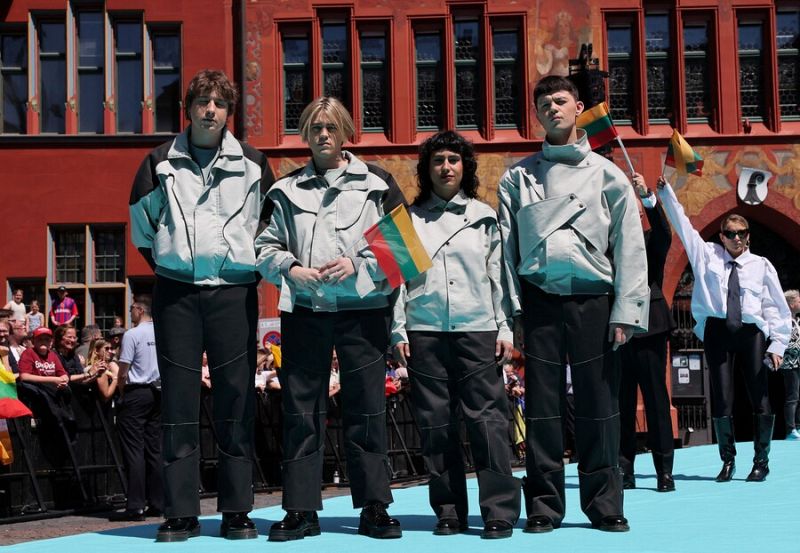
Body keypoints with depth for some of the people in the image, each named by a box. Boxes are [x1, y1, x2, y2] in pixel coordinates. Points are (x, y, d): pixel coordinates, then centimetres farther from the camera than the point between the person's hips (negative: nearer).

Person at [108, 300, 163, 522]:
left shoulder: (133, 334, -11)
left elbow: (123, 372, -11)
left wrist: (121, 393, 5)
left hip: (136, 393, -6)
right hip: (157, 393, 6)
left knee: (133, 448, -4)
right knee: (154, 448, 10)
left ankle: (135, 506, -7)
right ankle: (157, 503, 12)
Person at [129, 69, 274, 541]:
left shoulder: (252, 164, 9)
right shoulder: (161, 163, 9)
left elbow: (272, 222, 16)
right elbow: (142, 222, 17)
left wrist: (254, 263, 10)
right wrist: (165, 261, 12)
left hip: (234, 290, 0)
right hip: (176, 291, 1)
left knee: (237, 399, -1)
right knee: (180, 400, 0)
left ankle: (238, 511, 6)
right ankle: (181, 513, 5)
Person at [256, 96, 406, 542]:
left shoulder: (376, 183, 6)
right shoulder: (287, 190, 12)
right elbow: (267, 247, 11)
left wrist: (359, 263, -11)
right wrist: (290, 268, -8)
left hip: (363, 308, -1)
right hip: (304, 309, 2)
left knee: (367, 408, 2)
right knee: (301, 409, 2)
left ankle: (374, 507, 11)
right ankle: (301, 509, 10)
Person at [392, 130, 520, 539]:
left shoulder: (484, 216, 10)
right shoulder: (409, 217, 10)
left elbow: (498, 275, 8)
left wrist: (505, 327, 2)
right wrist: (398, 330, 1)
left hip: (477, 329, -1)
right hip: (424, 332, 1)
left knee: (487, 417, -6)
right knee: (436, 422, 2)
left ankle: (499, 511, -3)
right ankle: (449, 512, 11)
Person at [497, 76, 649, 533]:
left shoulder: (607, 174, 9)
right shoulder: (518, 177, 12)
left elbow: (630, 247, 4)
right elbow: (505, 247, 7)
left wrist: (625, 312, -4)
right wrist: (509, 311, -1)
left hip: (593, 300, 0)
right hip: (539, 300, 1)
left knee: (599, 407, 1)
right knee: (542, 407, 2)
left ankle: (605, 506, 10)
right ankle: (544, 507, 9)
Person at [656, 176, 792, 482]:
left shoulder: (761, 265, 6)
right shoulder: (707, 254, 10)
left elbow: (778, 307, 6)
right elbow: (682, 224, 10)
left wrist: (778, 344, -1)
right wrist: (665, 192, 4)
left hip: (752, 334, 0)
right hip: (718, 332, 1)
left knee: (760, 399, 1)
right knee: (721, 401, 1)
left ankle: (761, 462, 14)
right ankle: (728, 461, 15)